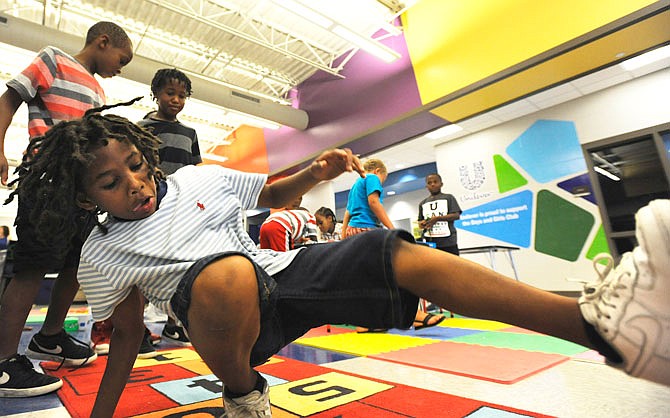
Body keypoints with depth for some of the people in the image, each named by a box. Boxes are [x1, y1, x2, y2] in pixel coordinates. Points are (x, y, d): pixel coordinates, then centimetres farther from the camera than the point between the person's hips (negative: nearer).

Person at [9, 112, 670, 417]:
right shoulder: (101, 256, 4)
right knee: (224, 274, -41)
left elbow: (273, 194, 14)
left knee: (404, 257, -20)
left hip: (282, 274, 3)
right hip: (235, 316, -2)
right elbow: (126, 338, 13)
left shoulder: (196, 179, 8)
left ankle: (605, 319, -27)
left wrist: (317, 172, -5)